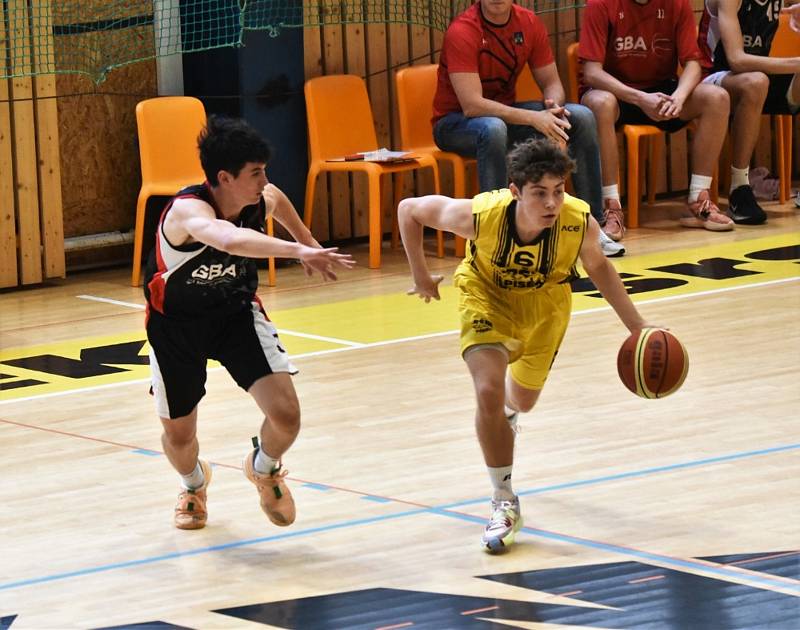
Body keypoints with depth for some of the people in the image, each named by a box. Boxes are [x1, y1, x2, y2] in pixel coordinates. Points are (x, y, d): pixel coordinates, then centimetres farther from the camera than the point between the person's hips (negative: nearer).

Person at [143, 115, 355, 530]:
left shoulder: (263, 200, -19)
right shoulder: (188, 210, -37)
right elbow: (228, 239, -61)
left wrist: (306, 239, 25)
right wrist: (298, 250, -70)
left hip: (237, 312, 3)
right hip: (177, 323, -3)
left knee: (285, 415, -15)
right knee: (178, 437, 10)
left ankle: (264, 469, 23)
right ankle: (194, 484, 49)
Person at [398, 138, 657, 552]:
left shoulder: (580, 222, -34)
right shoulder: (479, 215, -39)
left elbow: (597, 266, -10)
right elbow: (409, 210, -21)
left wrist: (637, 326, -11)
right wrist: (421, 276, -13)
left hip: (545, 300, 2)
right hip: (487, 296, -2)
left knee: (523, 399, 23)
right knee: (489, 392, -23)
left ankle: (507, 415, 65)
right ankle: (504, 504, -5)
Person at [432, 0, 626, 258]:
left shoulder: (529, 24, -5)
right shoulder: (462, 31, -23)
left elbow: (551, 82, 2)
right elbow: (472, 105, -31)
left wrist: (553, 106, -23)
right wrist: (534, 118, -36)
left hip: (505, 113, 6)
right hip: (456, 122, -6)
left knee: (582, 117, -11)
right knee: (493, 128, -40)